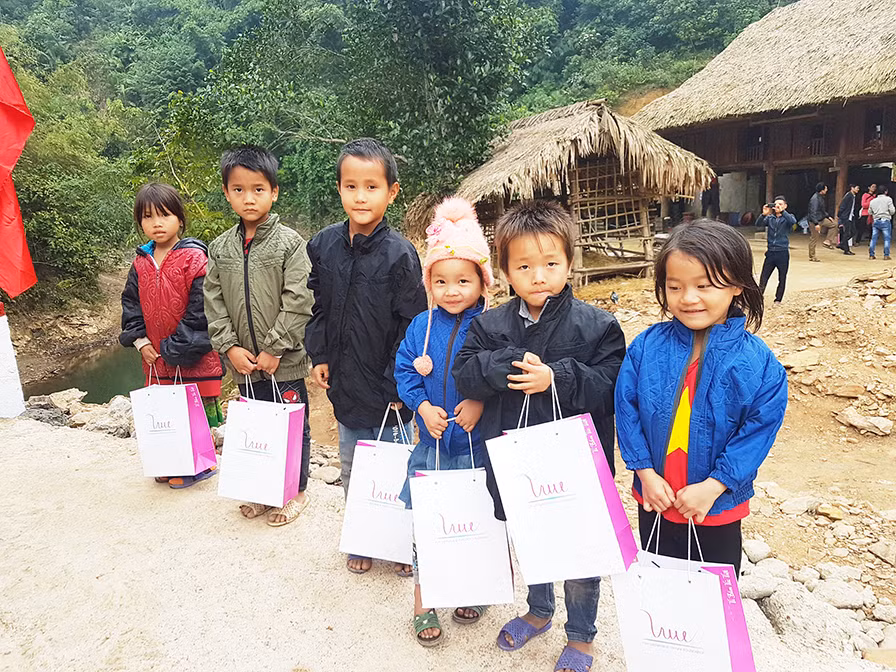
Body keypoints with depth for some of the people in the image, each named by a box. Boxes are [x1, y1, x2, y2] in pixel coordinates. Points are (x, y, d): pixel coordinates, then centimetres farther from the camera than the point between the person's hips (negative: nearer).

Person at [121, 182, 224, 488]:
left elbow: (200, 310, -17)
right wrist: (140, 340, 0)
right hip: (156, 359, 6)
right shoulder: (141, 263, 8)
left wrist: (176, 347, -17)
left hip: (193, 358, -6)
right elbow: (131, 304, 13)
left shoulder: (195, 259, -13)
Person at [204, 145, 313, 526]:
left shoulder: (289, 243, -10)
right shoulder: (220, 248, 5)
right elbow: (213, 302, 5)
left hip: (284, 362, -4)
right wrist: (230, 346, -5)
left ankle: (296, 492, 28)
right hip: (244, 363, 5)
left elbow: (298, 302, -14)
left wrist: (274, 349, -16)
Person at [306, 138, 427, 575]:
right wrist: (319, 356, 3)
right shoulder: (323, 245, -1)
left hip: (388, 386, -5)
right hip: (345, 381, 5)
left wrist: (400, 381, -14)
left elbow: (413, 322, -14)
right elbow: (317, 307, 9)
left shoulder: (399, 253, -16)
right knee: (351, 468, 20)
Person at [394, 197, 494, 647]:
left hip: (478, 444, -2)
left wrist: (480, 403, -21)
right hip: (432, 442, 2)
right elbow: (404, 372, 4)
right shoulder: (420, 327, 0)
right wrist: (423, 406, -10)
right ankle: (424, 601, 28)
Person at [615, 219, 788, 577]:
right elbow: (626, 409, -8)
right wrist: (646, 473, -13)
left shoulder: (757, 361, -15)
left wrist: (712, 487, -18)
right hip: (655, 500, 2)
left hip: (719, 506, -1)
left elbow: (759, 430, -14)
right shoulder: (646, 346, -12)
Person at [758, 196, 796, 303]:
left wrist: (782, 211, -30)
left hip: (783, 253, -2)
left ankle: (778, 300, 18)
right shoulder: (770, 218, 8)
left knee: (782, 278, 7)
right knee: (763, 277, 0)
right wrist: (764, 214, -25)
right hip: (771, 252, 2)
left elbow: (793, 221, -21)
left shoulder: (787, 218, 2)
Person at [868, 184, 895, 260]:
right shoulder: (888, 199, -5)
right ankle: (886, 255, -1)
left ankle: (871, 254, 6)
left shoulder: (873, 201, 7)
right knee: (887, 238, 2)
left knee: (874, 238, 7)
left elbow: (870, 212, 12)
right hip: (885, 221, -4)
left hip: (875, 221, 4)